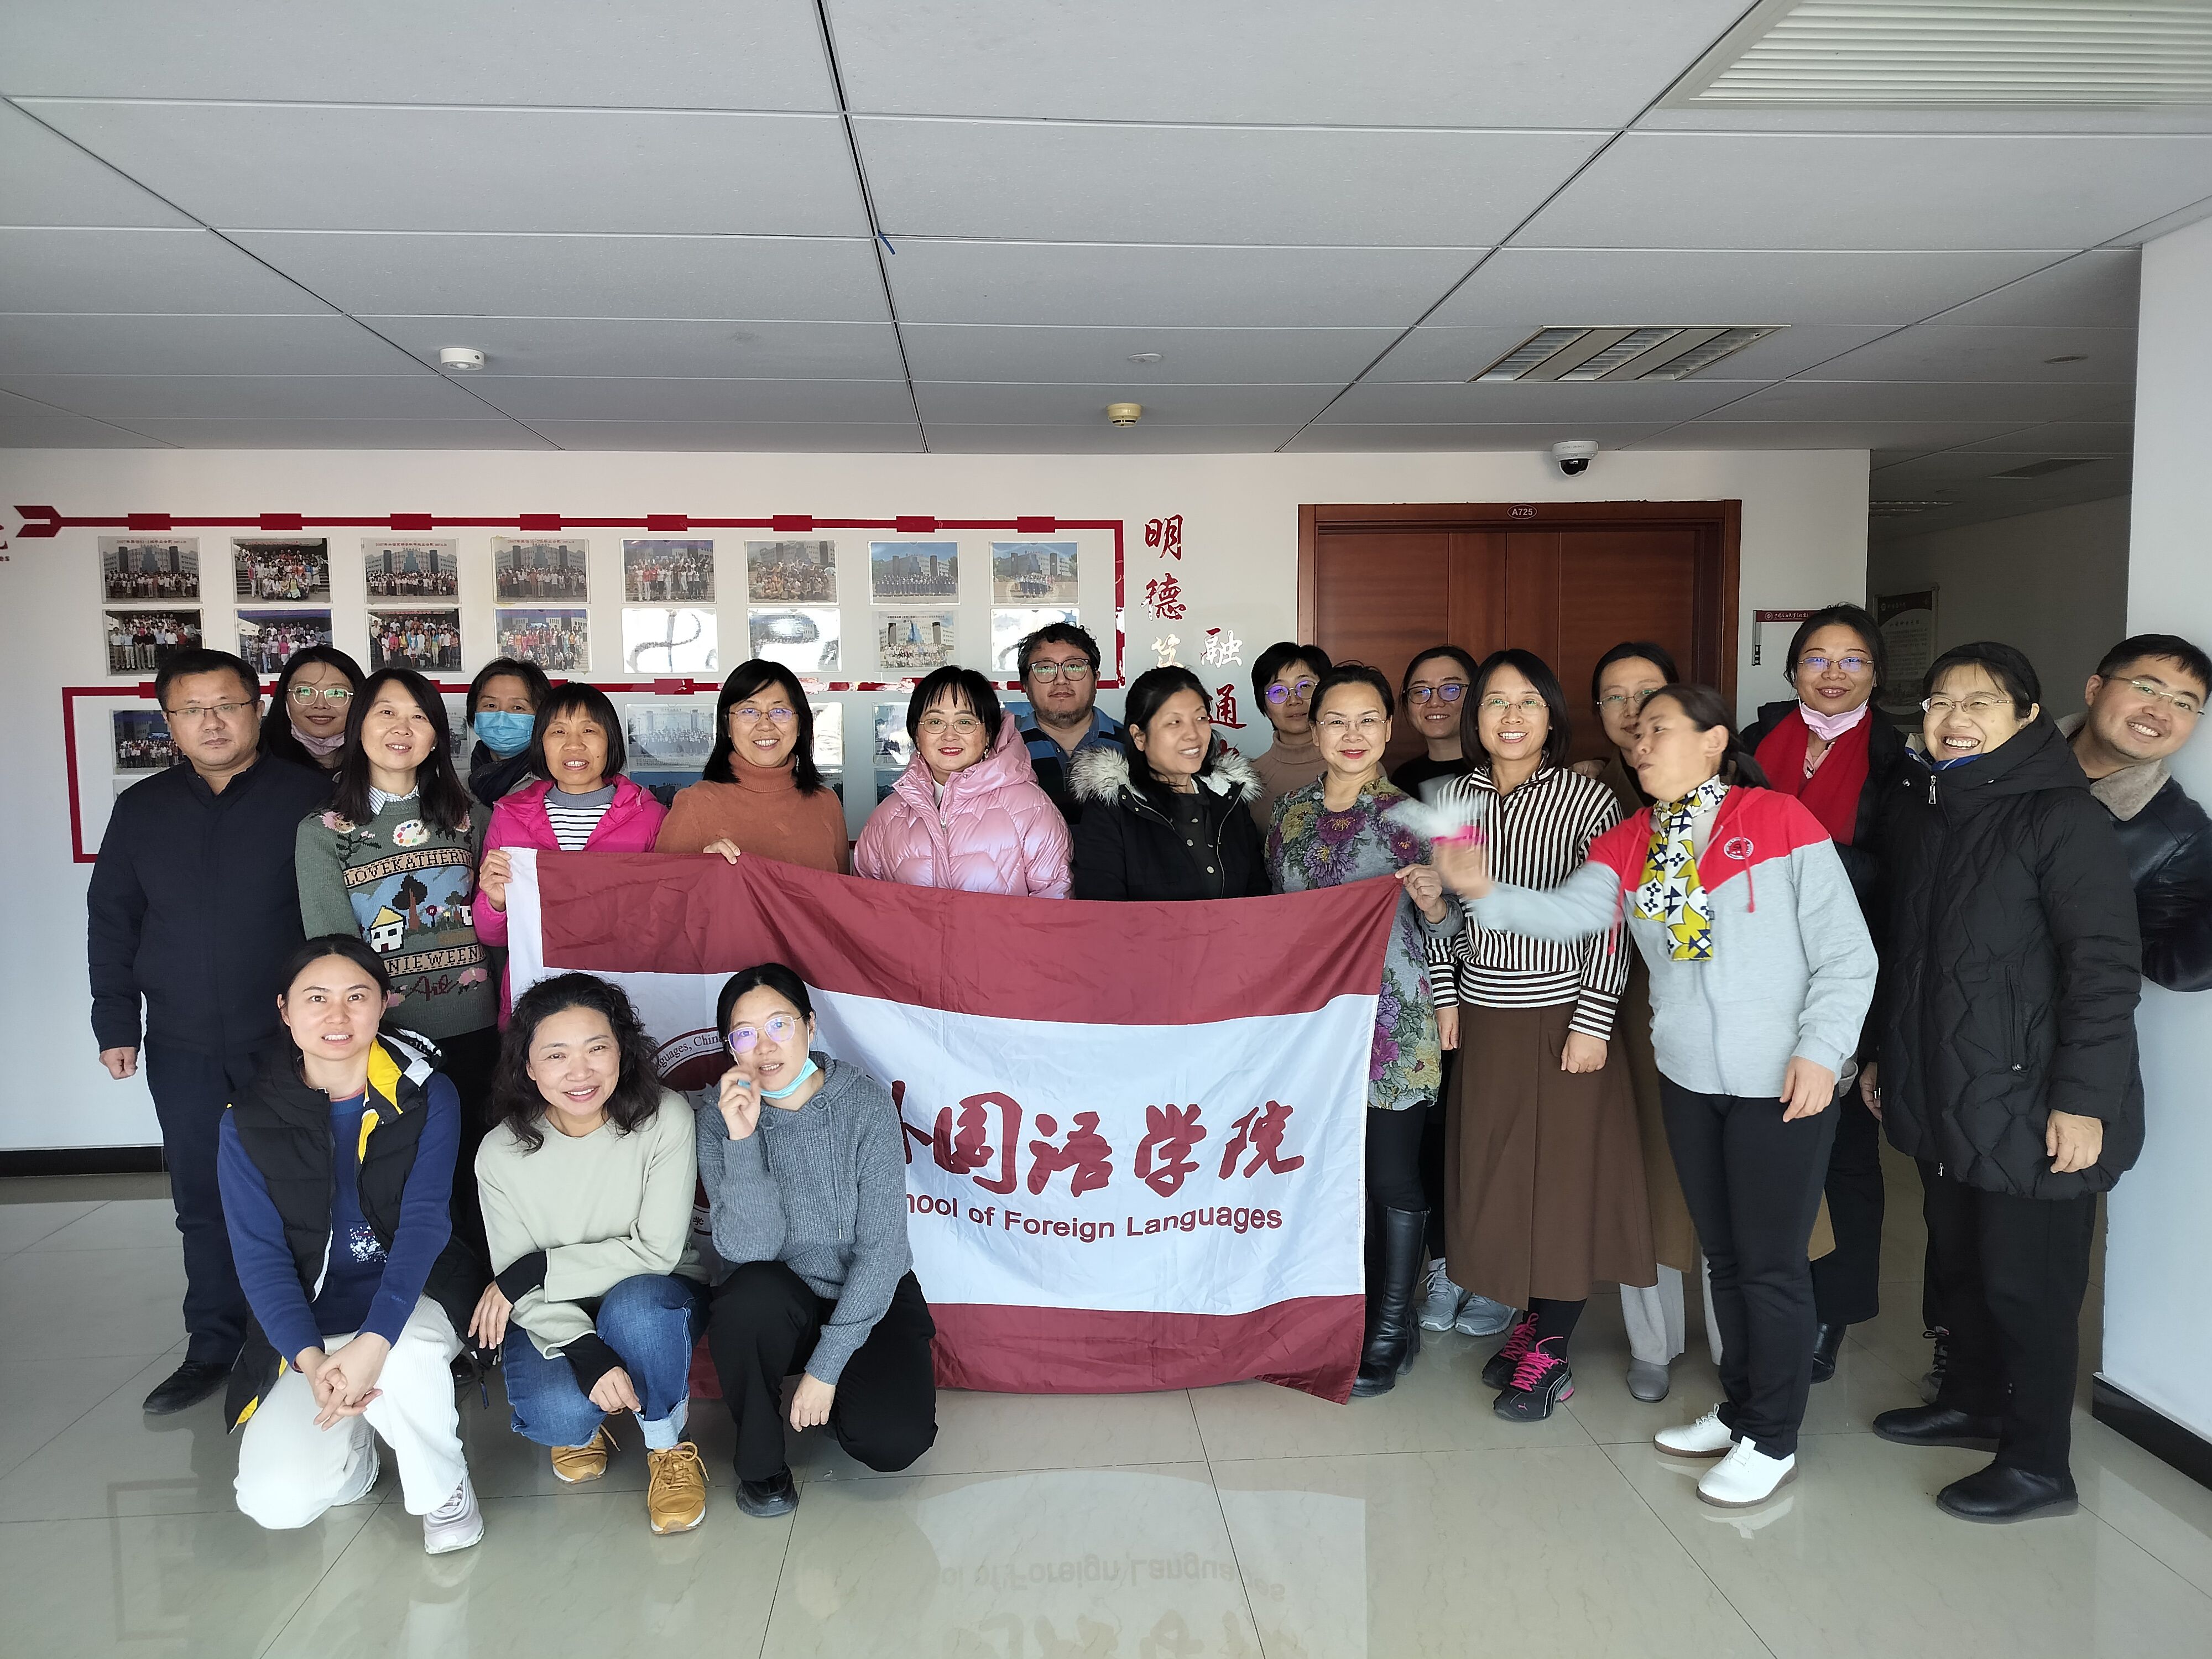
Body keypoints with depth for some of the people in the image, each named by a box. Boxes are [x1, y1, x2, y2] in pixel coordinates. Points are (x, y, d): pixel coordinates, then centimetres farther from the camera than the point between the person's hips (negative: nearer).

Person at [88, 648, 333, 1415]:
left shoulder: (309, 797, -4)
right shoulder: (142, 809, 8)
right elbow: (111, 921, 12)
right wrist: (116, 1022, 7)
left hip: (287, 1039, -3)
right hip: (182, 1049, 4)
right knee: (202, 1200, 10)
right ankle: (213, 1347, 23)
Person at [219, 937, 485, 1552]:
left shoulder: (426, 1097, -8)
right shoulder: (249, 1120, -5)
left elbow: (425, 1223, -17)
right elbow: (259, 1253, -8)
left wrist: (374, 1342, -31)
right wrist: (311, 1360, -23)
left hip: (412, 1299, -1)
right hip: (310, 1324, 2)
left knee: (404, 1358, -37)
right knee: (276, 1501, -18)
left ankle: (444, 1491, -6)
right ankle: (350, 1444, 18)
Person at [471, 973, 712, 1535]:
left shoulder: (665, 1119, -19)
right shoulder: (501, 1153, -12)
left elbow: (657, 1251, -19)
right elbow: (519, 1286, -11)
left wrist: (537, 1270, -21)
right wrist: (584, 1352, -29)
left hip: (656, 1301, -1)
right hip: (557, 1317, 1)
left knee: (634, 1303, -36)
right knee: (556, 1414, -29)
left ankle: (668, 1446, -8)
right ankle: (583, 1424, 12)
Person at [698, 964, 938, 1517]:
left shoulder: (866, 1103, -17)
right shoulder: (720, 1117, -12)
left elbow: (882, 1245, -17)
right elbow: (749, 1249, -21)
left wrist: (827, 1366, -19)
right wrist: (741, 1140, -32)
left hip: (870, 1299, -1)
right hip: (783, 1304, 1)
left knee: (892, 1442, -23)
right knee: (752, 1293, -34)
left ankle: (836, 1391, 14)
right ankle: (760, 1461, -6)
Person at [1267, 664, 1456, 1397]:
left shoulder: (1414, 815, -4)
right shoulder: (1292, 812, 7)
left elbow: (1443, 930, -3)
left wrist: (1432, 902, -24)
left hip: (1394, 1026, -4)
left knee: (1393, 1178, 3)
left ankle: (1390, 1333, 18)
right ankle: (1358, 1312, 29)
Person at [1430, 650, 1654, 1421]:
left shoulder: (1586, 798, -8)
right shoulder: (1453, 797, 4)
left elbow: (1611, 922, -9)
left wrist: (1592, 1022, -13)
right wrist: (1446, 997, 6)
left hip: (1561, 1016, -4)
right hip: (1482, 1016, 4)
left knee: (1564, 1178, 2)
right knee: (1493, 1175, 10)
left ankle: (1550, 1356, 16)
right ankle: (1532, 1322, 29)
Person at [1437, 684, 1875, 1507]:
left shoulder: (1781, 822, -11)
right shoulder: (1631, 843, 4)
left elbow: (1847, 956, -10)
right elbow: (1568, 913, -12)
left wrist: (1819, 1051, -17)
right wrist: (1484, 893, -28)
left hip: (1782, 1084, -5)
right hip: (1688, 1079, 5)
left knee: (1770, 1261, 5)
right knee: (1722, 1253, 19)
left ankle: (1772, 1440, 23)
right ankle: (1739, 1408, 37)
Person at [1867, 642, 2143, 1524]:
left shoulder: (2066, 818, -14)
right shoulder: (1916, 807, 9)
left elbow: (2106, 969, -17)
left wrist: (2082, 1101, -19)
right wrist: (1886, 1053, 19)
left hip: (2030, 1105, -7)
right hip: (1941, 1095, 7)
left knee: (2026, 1284, 4)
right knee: (1957, 1263, 19)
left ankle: (2039, 1465, 21)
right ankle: (1972, 1402, 39)